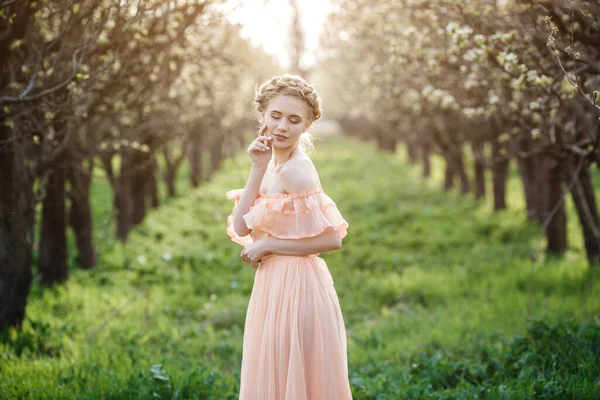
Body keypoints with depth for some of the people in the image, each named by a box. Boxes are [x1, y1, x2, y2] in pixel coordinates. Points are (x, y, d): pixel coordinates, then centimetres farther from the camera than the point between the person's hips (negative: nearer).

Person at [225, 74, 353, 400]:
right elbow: (240, 228, -1)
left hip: (295, 287, -9)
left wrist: (268, 245, -14)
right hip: (273, 284, 9)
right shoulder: (272, 164, 8)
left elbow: (332, 239, -20)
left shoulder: (296, 170, -17)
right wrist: (258, 169, -7)